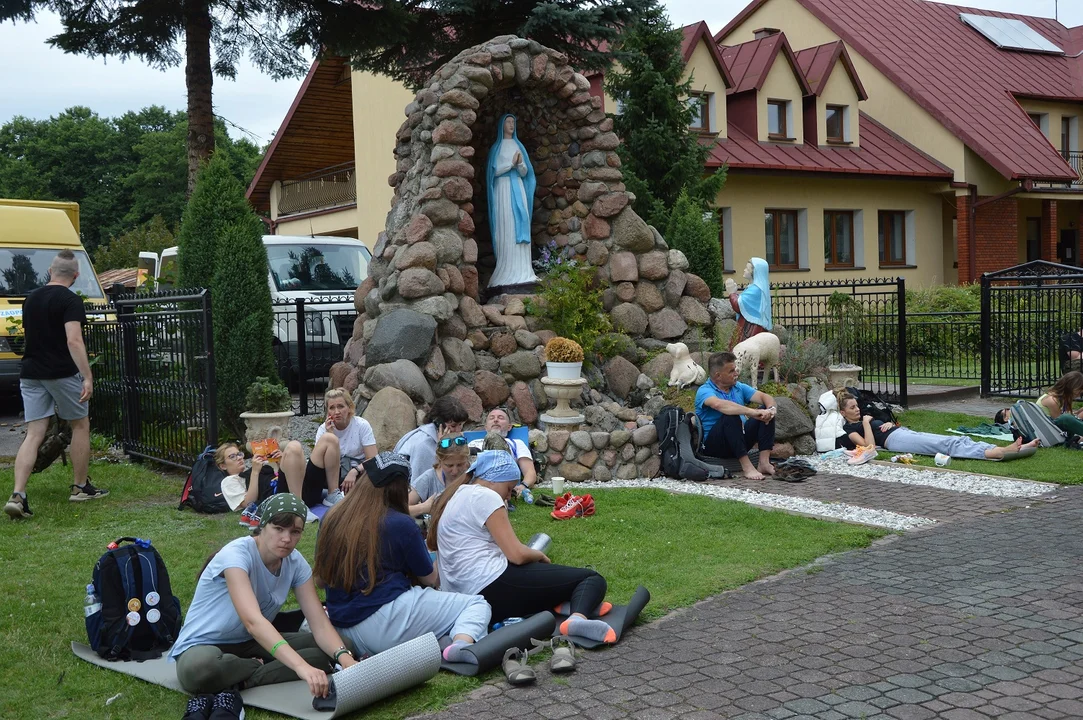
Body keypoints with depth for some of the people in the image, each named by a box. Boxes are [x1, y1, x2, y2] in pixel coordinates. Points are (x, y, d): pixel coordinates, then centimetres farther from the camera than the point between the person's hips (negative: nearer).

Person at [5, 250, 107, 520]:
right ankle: (80, 487, 20)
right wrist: (87, 377, -23)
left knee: (33, 434, 2)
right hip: (62, 373, -6)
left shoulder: (31, 299, 13)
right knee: (80, 426, 12)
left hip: (31, 374, 6)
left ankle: (17, 495, -12)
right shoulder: (70, 300, -10)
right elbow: (73, 340, -21)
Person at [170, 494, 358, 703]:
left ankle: (243, 680, -18)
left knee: (329, 650, -13)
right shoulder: (236, 554, -27)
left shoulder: (295, 562, -7)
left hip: (250, 644, 6)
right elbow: (253, 621, -42)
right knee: (200, 669, -42)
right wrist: (301, 667, -54)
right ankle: (259, 669, -11)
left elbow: (320, 624, -12)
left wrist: (345, 658, -34)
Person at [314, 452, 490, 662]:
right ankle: (462, 643, -24)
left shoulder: (332, 519, 7)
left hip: (342, 625, 6)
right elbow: (430, 579, 6)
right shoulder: (401, 524, -7)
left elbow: (324, 575, 21)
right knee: (477, 604, 6)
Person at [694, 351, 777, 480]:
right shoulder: (705, 391, -13)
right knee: (730, 416, -33)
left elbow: (765, 397, -1)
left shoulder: (739, 387, 9)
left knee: (766, 413, -8)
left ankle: (764, 462, -20)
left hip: (739, 440, 7)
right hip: (713, 445, -7)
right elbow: (719, 404, -35)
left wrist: (771, 409, -25)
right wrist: (751, 412, -44)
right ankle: (746, 466, -36)